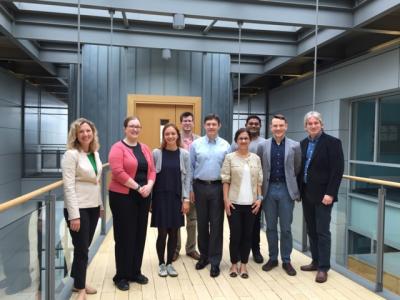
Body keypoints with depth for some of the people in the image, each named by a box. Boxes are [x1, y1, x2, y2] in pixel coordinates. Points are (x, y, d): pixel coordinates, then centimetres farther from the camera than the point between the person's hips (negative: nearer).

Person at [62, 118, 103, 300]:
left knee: (85, 247, 17)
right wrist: (74, 215, -21)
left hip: (93, 206, 7)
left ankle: (79, 282, 35)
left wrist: (101, 204, 15)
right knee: (81, 249, 3)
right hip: (78, 208, -6)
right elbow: (68, 186, -18)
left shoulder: (95, 153, 8)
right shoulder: (71, 154, -13)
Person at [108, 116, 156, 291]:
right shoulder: (118, 147, -7)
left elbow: (152, 170, 9)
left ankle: (136, 272, 26)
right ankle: (121, 276, 16)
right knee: (124, 236, 1)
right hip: (123, 197, -6)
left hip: (143, 197, 6)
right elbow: (118, 172, -18)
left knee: (140, 235, 12)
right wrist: (137, 187, -18)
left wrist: (149, 185, -10)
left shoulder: (145, 148, 12)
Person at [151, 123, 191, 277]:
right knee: (162, 233, 3)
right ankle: (161, 264, 23)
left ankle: (169, 263, 26)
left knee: (174, 232, 8)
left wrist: (186, 199, -3)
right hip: (160, 197, -1)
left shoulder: (184, 154, 1)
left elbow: (187, 177, 2)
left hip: (177, 197, 2)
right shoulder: (156, 153, -3)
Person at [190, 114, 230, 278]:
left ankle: (215, 261, 14)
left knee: (216, 225, 4)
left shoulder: (225, 145, 0)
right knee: (202, 223, 12)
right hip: (200, 187, 1)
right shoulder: (196, 144, 2)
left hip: (218, 187, -1)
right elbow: (191, 167, 4)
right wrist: (190, 189, 1)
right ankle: (203, 255, 29)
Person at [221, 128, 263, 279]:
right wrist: (226, 199, -9)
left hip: (251, 203, 3)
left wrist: (259, 198, -1)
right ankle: (234, 264, 21)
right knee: (235, 235, 4)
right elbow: (225, 180, -4)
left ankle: (243, 265, 23)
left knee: (247, 235, 9)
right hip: (234, 203, -2)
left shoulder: (256, 158, 6)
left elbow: (259, 181, 7)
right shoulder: (229, 157, -2)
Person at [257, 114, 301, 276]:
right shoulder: (263, 146, 1)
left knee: (286, 228, 6)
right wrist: (262, 187, 5)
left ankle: (286, 261, 21)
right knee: (271, 227, 11)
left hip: (286, 190, -1)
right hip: (269, 189, 1)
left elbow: (298, 169, 5)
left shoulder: (295, 146, -1)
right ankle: (272, 258, 25)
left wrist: (292, 186, 6)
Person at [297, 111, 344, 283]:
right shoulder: (303, 143, 10)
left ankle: (323, 267, 11)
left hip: (322, 194, -6)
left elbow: (337, 170, -13)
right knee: (311, 230, 13)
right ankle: (316, 261, 25)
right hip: (306, 193, 6)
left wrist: (330, 193, -19)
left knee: (322, 231, 0)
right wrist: (298, 190, 7)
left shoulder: (332, 142, -8)